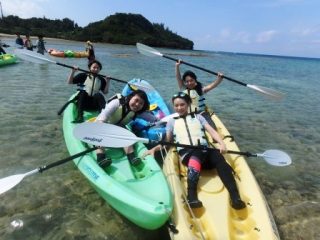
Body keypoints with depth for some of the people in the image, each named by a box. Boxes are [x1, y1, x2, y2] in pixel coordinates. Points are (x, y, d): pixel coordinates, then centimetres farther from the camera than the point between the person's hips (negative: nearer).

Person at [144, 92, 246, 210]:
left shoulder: (198, 117, 26)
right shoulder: (172, 121, 26)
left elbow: (212, 131, 14)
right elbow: (166, 141, 22)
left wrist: (221, 143, -6)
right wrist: (154, 149, 3)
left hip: (204, 150, 2)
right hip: (187, 152, -2)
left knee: (220, 160, -30)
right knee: (196, 157, -37)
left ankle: (235, 197, -40)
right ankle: (191, 196, -50)